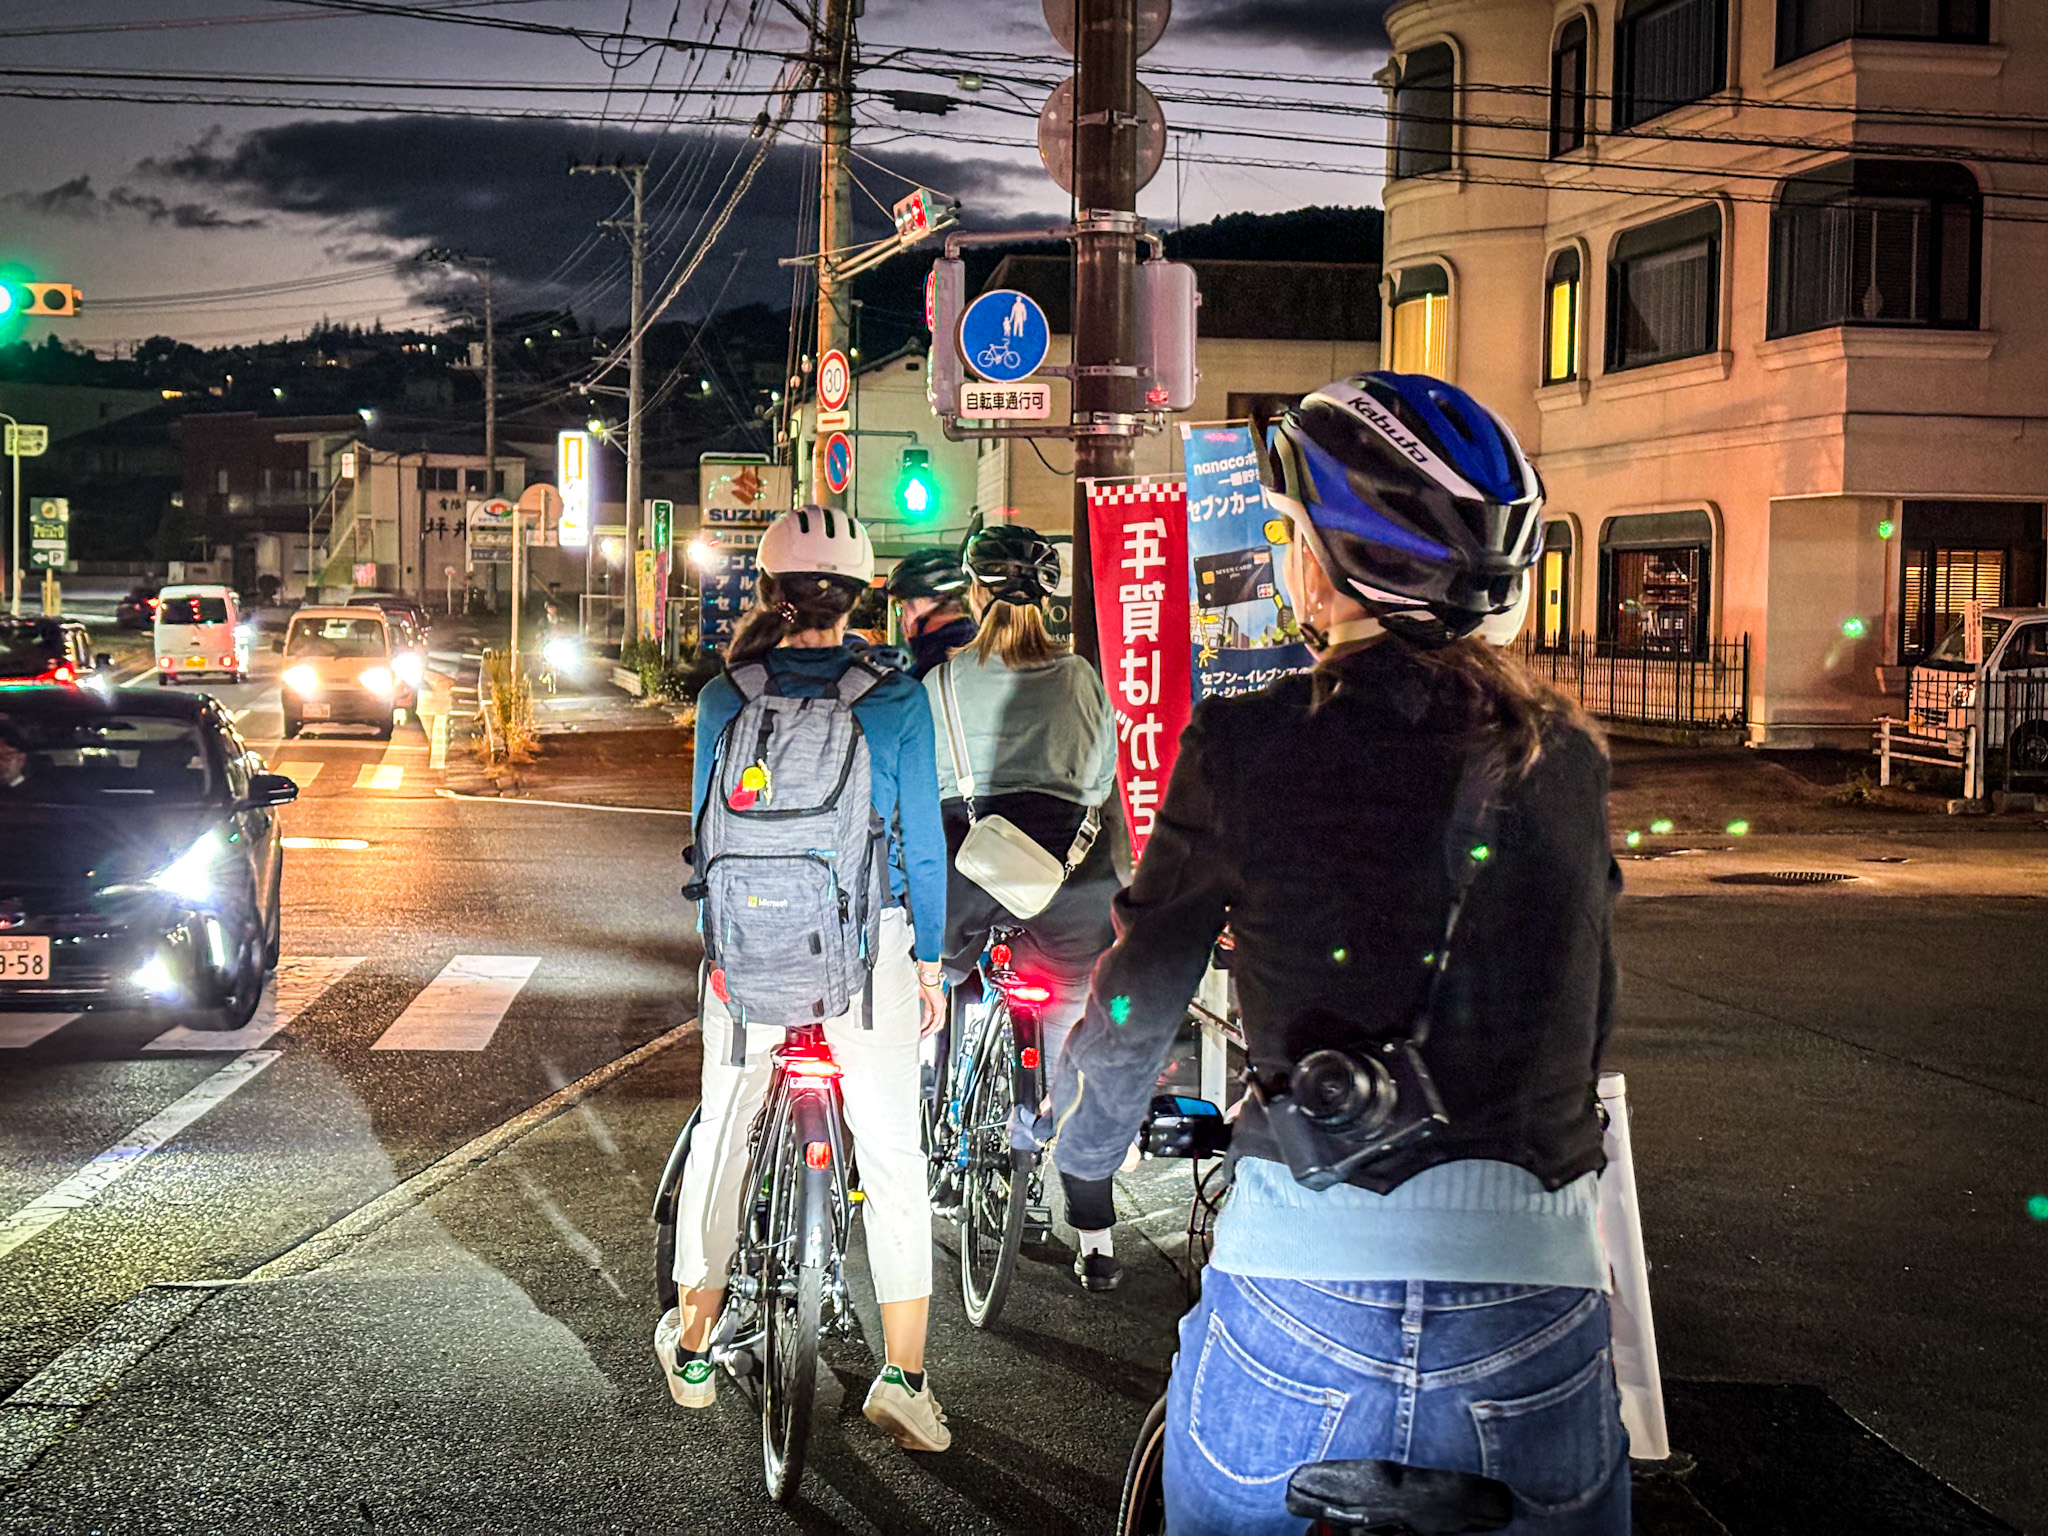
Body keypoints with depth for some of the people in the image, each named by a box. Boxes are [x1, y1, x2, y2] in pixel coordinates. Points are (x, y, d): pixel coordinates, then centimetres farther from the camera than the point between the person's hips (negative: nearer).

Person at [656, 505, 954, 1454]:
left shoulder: (725, 698, -3)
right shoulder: (896, 698, -6)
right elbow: (921, 841, -3)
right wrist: (929, 960, 7)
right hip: (872, 946, -1)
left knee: (722, 1139, 15)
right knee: (893, 1156, 5)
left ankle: (692, 1347, 28)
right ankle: (902, 1378, 6)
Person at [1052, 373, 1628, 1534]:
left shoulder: (1249, 744, -5)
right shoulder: (1565, 750, 5)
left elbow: (1139, 997, 2)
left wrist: (1082, 1154, 20)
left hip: (1300, 1282, -2)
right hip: (1534, 1277, 2)